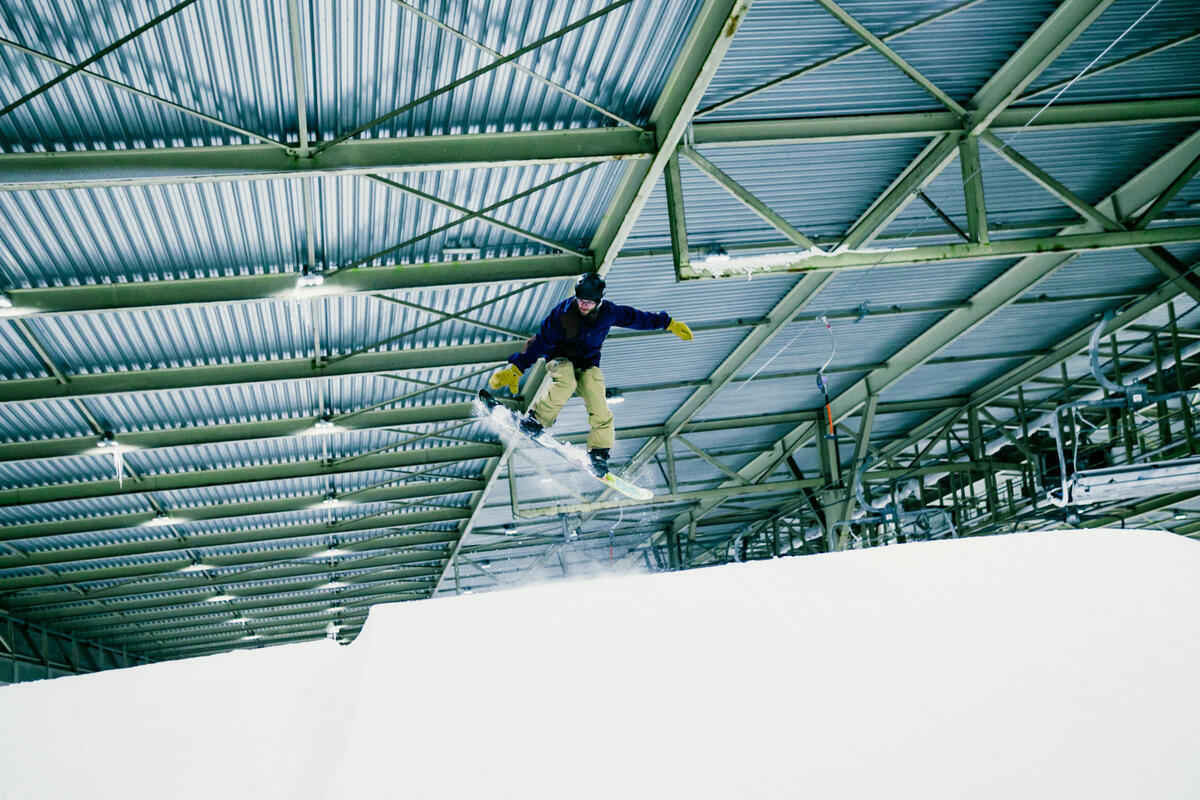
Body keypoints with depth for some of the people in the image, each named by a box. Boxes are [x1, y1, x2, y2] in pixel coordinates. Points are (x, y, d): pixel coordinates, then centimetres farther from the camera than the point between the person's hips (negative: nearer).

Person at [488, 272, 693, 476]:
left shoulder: (608, 312, -12)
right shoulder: (562, 313, -22)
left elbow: (637, 318, 4)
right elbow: (540, 341, -21)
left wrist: (669, 323, 10)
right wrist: (516, 368, -27)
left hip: (588, 364, 3)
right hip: (560, 359, -3)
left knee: (599, 409, -14)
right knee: (566, 383, -38)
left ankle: (599, 452, 5)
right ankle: (536, 420, -23)